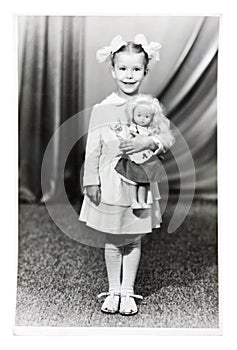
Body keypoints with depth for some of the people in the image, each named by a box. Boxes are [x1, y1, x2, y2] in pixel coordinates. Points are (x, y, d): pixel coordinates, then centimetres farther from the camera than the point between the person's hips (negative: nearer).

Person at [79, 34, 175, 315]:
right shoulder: (102, 109, -4)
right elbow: (93, 148, -2)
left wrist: (149, 142, -22)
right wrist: (91, 181, -3)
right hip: (111, 183, -1)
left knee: (134, 240, 12)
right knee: (113, 241, 10)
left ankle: (128, 292, 28)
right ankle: (113, 291, 28)